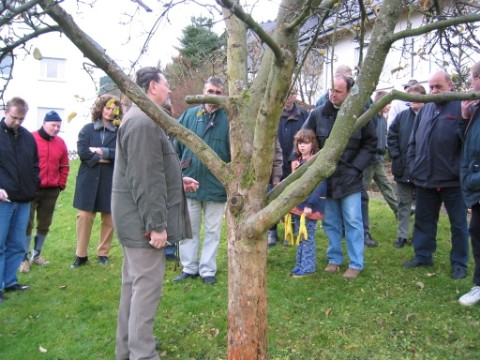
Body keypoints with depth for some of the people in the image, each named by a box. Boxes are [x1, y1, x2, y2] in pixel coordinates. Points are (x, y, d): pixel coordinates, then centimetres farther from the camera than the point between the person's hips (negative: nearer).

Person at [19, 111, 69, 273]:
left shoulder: (60, 143, 6)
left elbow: (64, 166, 12)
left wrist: (61, 184, 7)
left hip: (51, 191, 5)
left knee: (45, 224, 12)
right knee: (27, 224, 1)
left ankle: (36, 254, 26)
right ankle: (24, 257, 9)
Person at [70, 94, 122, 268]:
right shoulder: (87, 129, 4)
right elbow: (82, 152, -8)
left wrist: (101, 151, -14)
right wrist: (104, 159, -13)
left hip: (111, 181, 0)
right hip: (89, 180, 0)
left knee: (108, 219, 8)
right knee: (84, 216, 2)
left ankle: (103, 253, 23)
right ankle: (81, 254, 13)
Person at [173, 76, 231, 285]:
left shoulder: (228, 119, -6)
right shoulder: (189, 116, 2)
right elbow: (176, 147, 7)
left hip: (216, 185, -2)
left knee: (212, 231, 11)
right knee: (188, 229, 12)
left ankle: (207, 270, 25)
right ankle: (189, 267, 28)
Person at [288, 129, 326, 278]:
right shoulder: (296, 162, 11)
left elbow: (320, 185, -20)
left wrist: (310, 204, -23)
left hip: (309, 206, -8)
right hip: (297, 205, 8)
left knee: (308, 238, 1)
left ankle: (308, 267, 11)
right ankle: (299, 265, 25)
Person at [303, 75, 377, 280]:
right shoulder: (317, 114, -3)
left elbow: (370, 144, 0)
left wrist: (356, 167, -9)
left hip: (349, 179, -2)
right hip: (325, 178, 2)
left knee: (353, 222, 4)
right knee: (330, 222, 13)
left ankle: (356, 263, 16)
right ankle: (334, 259, 28)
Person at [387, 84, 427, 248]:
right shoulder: (402, 116, 4)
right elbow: (391, 137, 5)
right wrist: (395, 155, -4)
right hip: (403, 169, 3)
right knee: (403, 204, 11)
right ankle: (402, 236, 20)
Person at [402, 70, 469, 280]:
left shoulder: (461, 108, -8)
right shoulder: (425, 109, 10)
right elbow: (413, 141, 14)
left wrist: (463, 171, -15)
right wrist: (413, 166, 7)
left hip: (452, 180, -5)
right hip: (424, 178, 6)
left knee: (458, 223, 8)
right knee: (423, 220, 15)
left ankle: (459, 264, 19)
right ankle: (422, 256, 29)